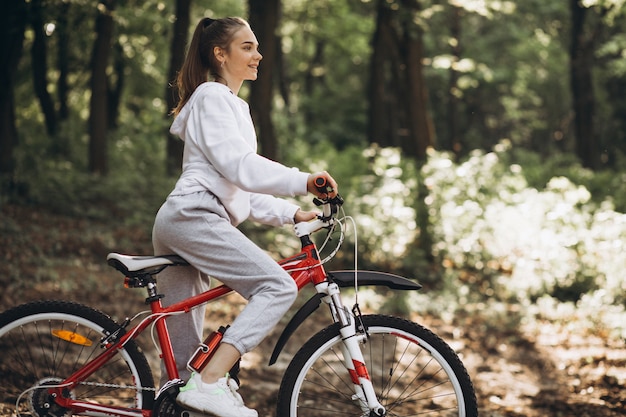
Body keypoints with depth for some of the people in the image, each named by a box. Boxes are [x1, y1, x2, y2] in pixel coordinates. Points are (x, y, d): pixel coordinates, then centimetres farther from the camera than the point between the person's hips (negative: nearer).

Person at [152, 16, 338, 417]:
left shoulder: (234, 106, 29)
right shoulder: (212, 97, -1)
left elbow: (239, 189, 27)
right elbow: (238, 166, -15)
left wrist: (291, 213, 16)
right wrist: (303, 181, -20)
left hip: (177, 223, 10)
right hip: (192, 217, -10)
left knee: (183, 350, 6)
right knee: (279, 286, -22)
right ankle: (209, 383, -31)